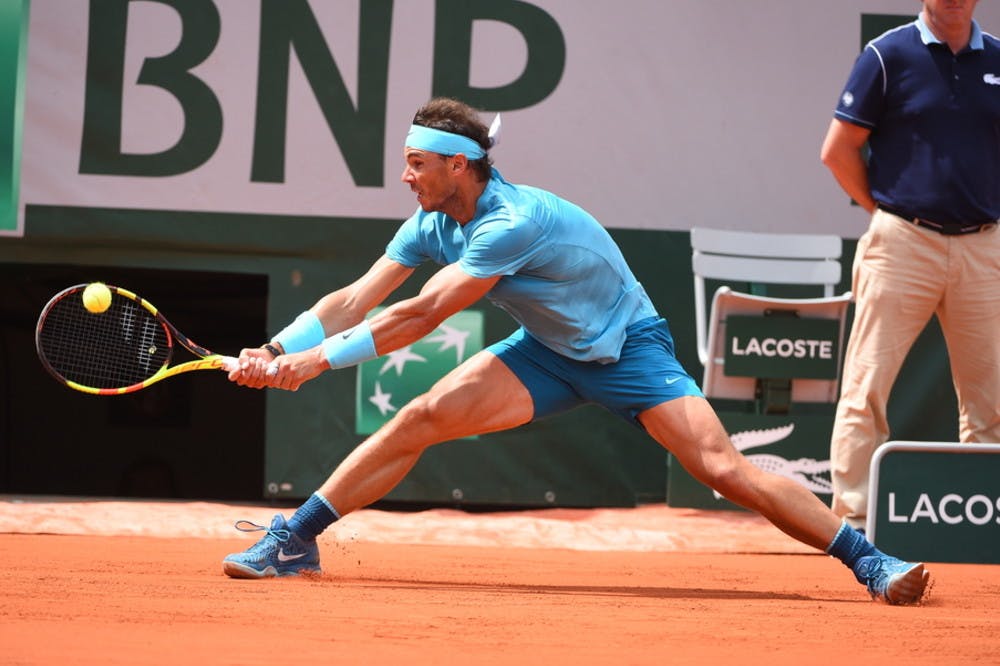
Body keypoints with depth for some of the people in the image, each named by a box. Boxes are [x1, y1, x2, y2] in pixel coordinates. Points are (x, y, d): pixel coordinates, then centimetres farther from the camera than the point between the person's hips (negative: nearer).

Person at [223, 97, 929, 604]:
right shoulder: (431, 227, -7)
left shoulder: (515, 222, -32)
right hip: (549, 352, 7)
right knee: (420, 417, -11)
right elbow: (356, 300, -7)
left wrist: (320, 359, -28)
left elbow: (421, 315, -32)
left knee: (724, 467, -21)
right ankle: (292, 540, -5)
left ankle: (869, 560, -16)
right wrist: (276, 351, -21)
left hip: (628, 348, -6)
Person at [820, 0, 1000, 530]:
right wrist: (885, 212, 2)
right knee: (867, 386, -5)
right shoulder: (889, 55, -1)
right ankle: (853, 519, -2)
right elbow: (838, 150, 0)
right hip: (903, 246, -4)